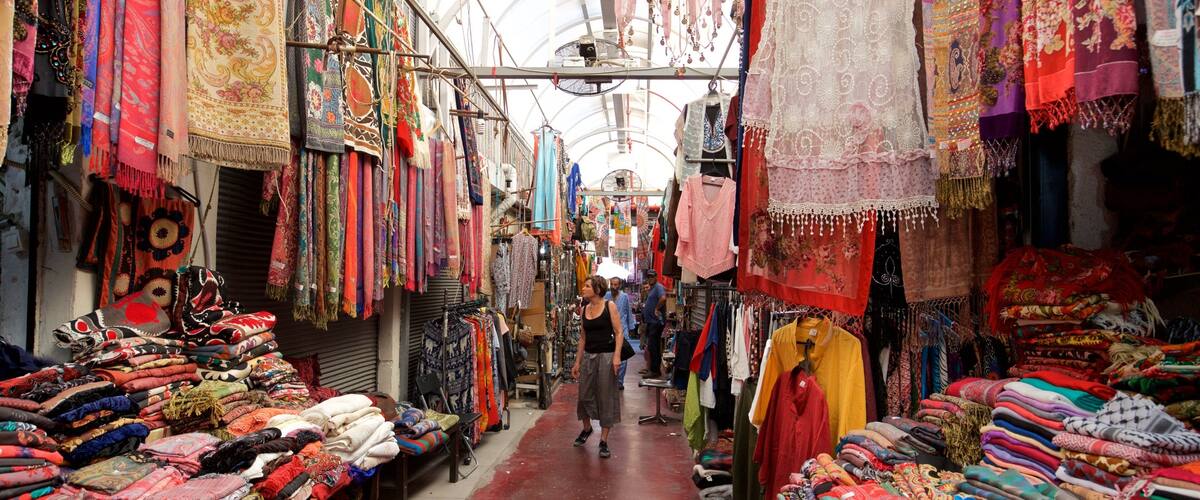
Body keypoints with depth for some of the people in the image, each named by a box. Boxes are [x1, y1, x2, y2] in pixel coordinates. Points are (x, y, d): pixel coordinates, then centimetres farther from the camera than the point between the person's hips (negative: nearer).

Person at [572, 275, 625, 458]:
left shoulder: (609, 306, -6)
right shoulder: (585, 309, 8)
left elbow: (618, 332, -9)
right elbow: (583, 337, 13)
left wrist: (617, 356, -20)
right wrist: (577, 361, 12)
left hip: (606, 355, -5)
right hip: (588, 356, 5)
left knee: (606, 397, 1)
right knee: (584, 394, 11)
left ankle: (603, 441, 11)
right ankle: (586, 428, 38)